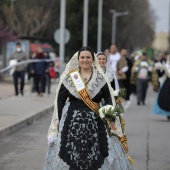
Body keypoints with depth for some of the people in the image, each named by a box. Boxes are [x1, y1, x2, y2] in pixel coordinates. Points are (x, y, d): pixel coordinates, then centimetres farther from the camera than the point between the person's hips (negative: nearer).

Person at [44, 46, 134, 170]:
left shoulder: (100, 78, 4)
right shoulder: (69, 78, 4)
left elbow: (108, 98, 6)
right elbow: (60, 99, 4)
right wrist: (60, 120, -2)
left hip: (96, 122, 0)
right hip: (72, 121, 0)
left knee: (95, 154, -5)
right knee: (72, 153, -1)